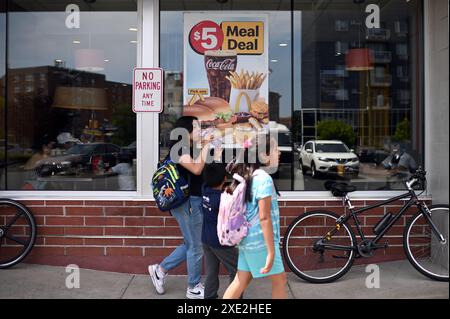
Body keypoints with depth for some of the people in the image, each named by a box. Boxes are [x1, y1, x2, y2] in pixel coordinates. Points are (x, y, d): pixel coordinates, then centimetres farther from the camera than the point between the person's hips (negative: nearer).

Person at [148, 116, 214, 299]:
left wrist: (205, 146, 7)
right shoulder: (179, 147, -13)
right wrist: (205, 147, -16)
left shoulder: (189, 148, 16)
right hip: (187, 203, -10)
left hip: (194, 202, 10)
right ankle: (194, 288, 15)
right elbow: (196, 169, -25)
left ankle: (160, 270, 27)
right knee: (196, 246, 1)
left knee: (190, 244, 18)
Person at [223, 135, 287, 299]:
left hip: (247, 239, 8)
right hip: (261, 241, -8)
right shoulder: (264, 178, -17)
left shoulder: (247, 177, 9)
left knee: (242, 280, 12)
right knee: (279, 278, 7)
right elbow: (264, 217, -22)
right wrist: (271, 252, -21)